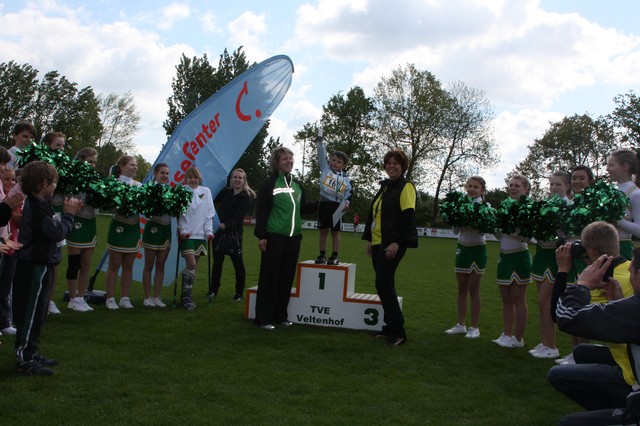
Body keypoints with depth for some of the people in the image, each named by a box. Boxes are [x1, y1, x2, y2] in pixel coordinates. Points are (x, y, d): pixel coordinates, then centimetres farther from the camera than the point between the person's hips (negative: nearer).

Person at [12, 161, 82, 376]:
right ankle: (25, 359, 4)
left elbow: (52, 228, 15)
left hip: (35, 265, 10)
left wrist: (68, 212, 6)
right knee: (32, 313, -3)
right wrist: (68, 214, -7)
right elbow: (57, 233, -20)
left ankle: (29, 353, 27)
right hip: (37, 267, -10)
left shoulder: (35, 203, 11)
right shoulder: (38, 207, -21)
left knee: (34, 312, 17)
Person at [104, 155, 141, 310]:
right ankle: (110, 298, 11)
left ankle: (125, 298, 18)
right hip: (119, 226, -5)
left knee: (128, 265, 10)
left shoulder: (138, 185, 9)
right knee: (114, 264, 3)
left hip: (134, 227, 5)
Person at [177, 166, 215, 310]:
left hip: (201, 234, 3)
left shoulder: (206, 191, 7)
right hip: (187, 234, -3)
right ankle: (186, 297, -3)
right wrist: (182, 230, -10)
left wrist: (209, 231, 0)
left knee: (193, 266, 7)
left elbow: (209, 213, 7)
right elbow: (180, 213, -1)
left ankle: (186, 296, 17)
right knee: (191, 265, -13)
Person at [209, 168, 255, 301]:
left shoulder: (246, 197, -5)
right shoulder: (226, 192, 11)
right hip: (220, 231, 4)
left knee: (238, 262, 1)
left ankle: (239, 292, 13)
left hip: (234, 233, -4)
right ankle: (213, 290, 20)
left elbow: (239, 216, -18)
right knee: (217, 261, 8)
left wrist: (226, 225, -31)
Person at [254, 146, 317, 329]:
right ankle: (264, 318, 5)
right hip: (274, 238, -6)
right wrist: (261, 236, -11)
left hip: (293, 238, 6)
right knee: (269, 277, -2)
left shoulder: (297, 185, 14)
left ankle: (281, 315, 20)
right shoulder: (269, 184, -4)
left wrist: (320, 204, 10)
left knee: (287, 277, 9)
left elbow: (303, 208, 23)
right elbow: (261, 211, -7)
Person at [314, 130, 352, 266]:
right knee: (323, 231, 6)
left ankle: (334, 256, 7)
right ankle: (322, 255, 13)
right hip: (324, 203, 0)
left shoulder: (345, 178, 8)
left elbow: (348, 193, 8)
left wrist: (346, 203, -8)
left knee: (335, 231, 3)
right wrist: (320, 141, -5)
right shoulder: (325, 168, 7)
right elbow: (322, 155, 0)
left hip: (337, 206, 0)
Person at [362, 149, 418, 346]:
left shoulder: (406, 187, -7)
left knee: (384, 284, -11)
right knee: (385, 285, 10)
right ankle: (391, 326, 19)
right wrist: (369, 239, 17)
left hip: (393, 244, -8)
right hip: (378, 243, 8)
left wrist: (396, 242, -21)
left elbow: (408, 217, -15)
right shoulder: (384, 186, 18)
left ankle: (398, 332, -5)